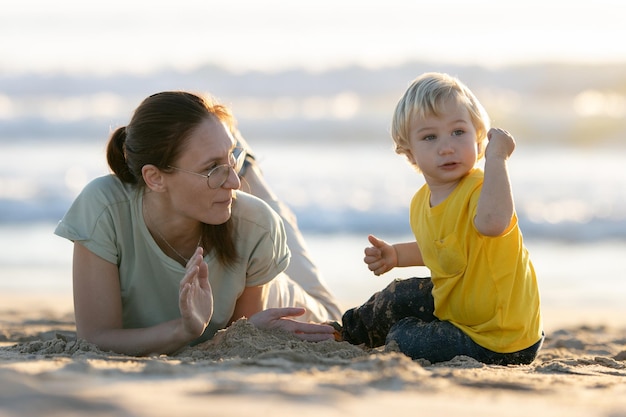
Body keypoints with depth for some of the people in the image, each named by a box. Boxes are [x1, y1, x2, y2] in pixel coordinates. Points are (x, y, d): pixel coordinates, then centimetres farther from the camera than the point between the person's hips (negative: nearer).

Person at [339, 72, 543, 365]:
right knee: (400, 296, 25)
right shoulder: (421, 203, 0)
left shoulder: (482, 189, -26)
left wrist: (496, 157, -46)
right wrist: (396, 255, 10)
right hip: (452, 306, 9)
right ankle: (349, 331, 55)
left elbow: (492, 222, -54)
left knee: (403, 339, -14)